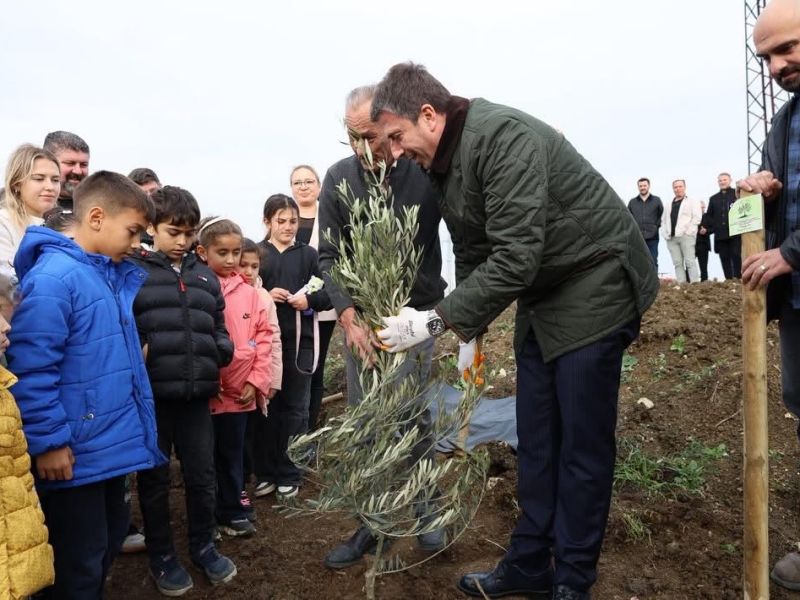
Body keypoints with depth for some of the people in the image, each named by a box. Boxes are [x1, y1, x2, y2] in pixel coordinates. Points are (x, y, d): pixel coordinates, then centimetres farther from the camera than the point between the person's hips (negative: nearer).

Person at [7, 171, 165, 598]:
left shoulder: (115, 275, 8)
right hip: (76, 452, -9)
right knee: (79, 564, 9)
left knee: (109, 542, 25)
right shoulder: (54, 278, -20)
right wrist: (48, 441, -20)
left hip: (112, 443, 9)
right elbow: (32, 367, -23)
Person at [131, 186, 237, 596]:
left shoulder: (205, 276, 13)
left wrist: (221, 350, -1)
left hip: (196, 393, 4)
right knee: (154, 477, 12)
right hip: (151, 393, -4)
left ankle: (203, 547, 34)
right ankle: (161, 556, 30)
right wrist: (139, 354, -22)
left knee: (203, 474, 13)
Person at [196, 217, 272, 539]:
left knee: (232, 454, 15)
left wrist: (257, 380, -2)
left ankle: (231, 511, 30)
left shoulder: (248, 292, 4)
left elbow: (263, 335, 4)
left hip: (241, 390, 3)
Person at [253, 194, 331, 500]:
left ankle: (289, 474, 19)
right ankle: (266, 472, 21)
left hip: (300, 340, 0)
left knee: (294, 408, 7)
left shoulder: (308, 254, 5)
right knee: (266, 407, 7)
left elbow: (329, 294, 5)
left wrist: (310, 300, -14)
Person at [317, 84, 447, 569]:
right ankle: (372, 523, 21)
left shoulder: (429, 174, -10)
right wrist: (349, 318, -10)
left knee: (413, 418, 0)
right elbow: (330, 256, 0)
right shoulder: (339, 178, -3)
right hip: (360, 316, 3)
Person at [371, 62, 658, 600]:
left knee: (582, 442, -1)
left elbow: (516, 257, -31)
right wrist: (470, 332, 6)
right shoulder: (445, 162, 4)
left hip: (594, 285, -8)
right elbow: (472, 256, 11)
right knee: (535, 440, 10)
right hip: (541, 297, 9)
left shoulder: (503, 137, -25)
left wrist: (437, 321, -28)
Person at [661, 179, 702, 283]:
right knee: (677, 263, 1)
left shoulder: (692, 202, 7)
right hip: (671, 238, 5)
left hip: (686, 236, -5)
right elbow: (663, 221, 22)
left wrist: (687, 231, -11)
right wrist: (666, 233, 6)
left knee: (690, 262, -9)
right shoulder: (669, 205, 23)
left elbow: (697, 217, -4)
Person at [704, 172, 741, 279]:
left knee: (736, 257, -6)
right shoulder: (713, 198, 19)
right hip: (720, 234, 5)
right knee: (725, 259, 4)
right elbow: (709, 216, 18)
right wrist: (709, 228, 5)